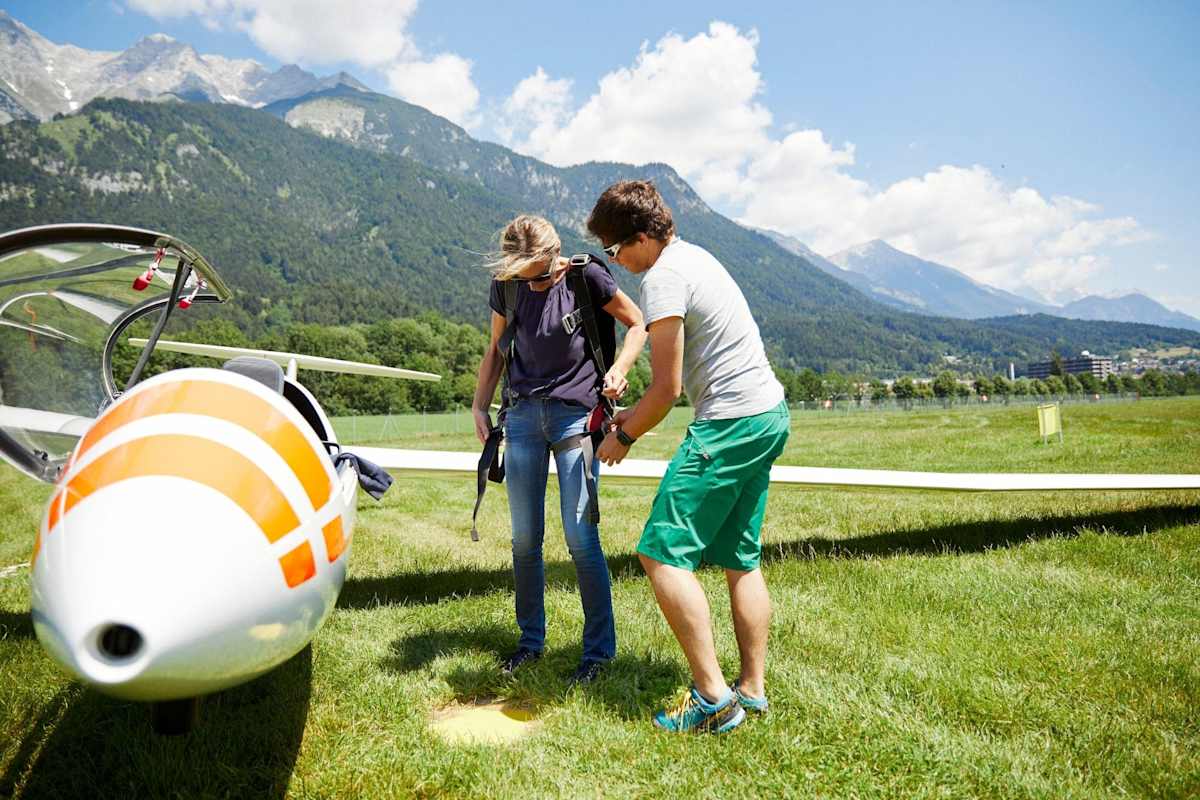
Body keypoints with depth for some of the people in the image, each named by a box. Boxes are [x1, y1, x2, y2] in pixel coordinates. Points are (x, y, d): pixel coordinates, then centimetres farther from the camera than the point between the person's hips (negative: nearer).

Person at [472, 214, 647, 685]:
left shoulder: (585, 276, -8)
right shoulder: (505, 285, 2)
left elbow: (638, 323, 3)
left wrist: (619, 369, -13)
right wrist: (479, 406, 10)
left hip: (575, 414, -4)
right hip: (523, 414, 4)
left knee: (580, 537, -8)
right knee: (524, 539, 7)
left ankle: (600, 649, 9)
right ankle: (531, 640, 25)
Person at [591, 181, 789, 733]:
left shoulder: (662, 278, -13)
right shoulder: (694, 256, 17)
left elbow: (667, 388, -15)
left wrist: (624, 436, 1)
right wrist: (633, 414, 20)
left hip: (730, 423, -10)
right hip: (770, 415, 11)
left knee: (662, 553, -7)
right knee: (740, 558, 14)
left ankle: (712, 697, -4)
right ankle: (753, 689, 20)